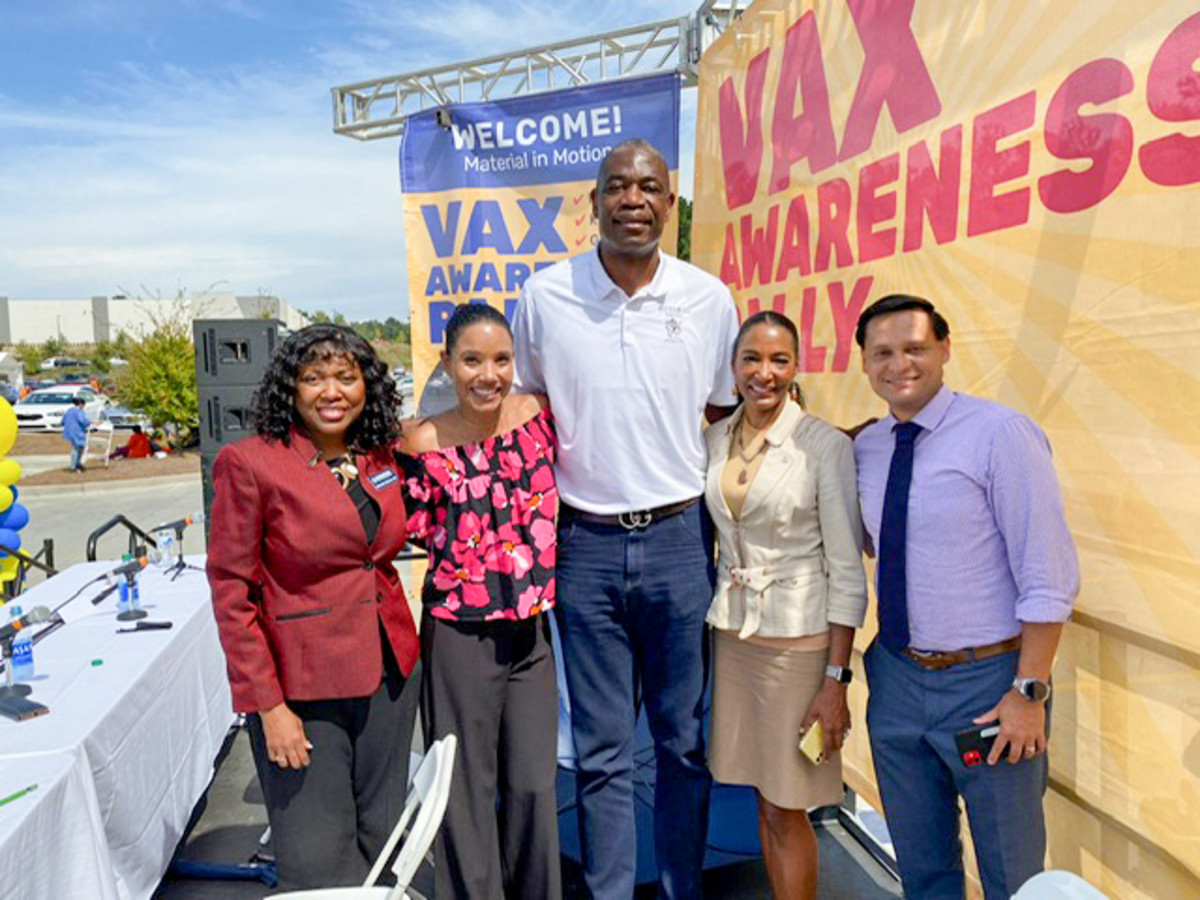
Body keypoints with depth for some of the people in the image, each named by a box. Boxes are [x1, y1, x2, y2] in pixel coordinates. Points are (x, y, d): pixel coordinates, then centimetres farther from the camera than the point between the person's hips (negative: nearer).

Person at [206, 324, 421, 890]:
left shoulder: (381, 456, 4)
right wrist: (268, 704, -13)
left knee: (382, 845, 17)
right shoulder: (249, 463, -11)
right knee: (318, 864, 6)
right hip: (301, 686, -5)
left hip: (389, 674, 5)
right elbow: (231, 589, -11)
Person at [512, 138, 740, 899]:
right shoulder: (545, 296, -1)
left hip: (680, 537, 1)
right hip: (586, 544, 0)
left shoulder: (709, 299, 1)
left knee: (685, 741, 13)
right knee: (601, 749, 9)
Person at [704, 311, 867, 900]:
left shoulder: (827, 446, -12)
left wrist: (837, 678, -13)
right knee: (764, 799, 17)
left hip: (798, 640, -4)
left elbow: (847, 570, -11)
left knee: (786, 811, 7)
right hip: (731, 632, 5)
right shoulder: (714, 440, 3)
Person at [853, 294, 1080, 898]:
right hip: (896, 680, 5)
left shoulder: (1000, 434, -15)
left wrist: (1030, 691, -15)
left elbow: (1049, 576, -15)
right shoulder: (864, 449, 1)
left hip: (988, 683, -4)